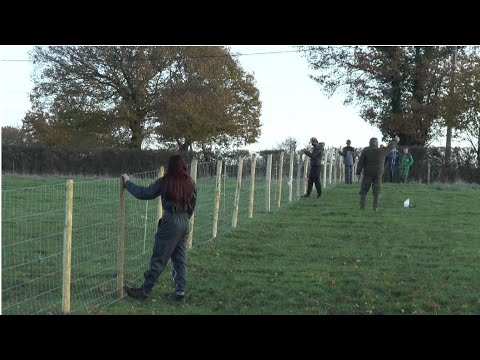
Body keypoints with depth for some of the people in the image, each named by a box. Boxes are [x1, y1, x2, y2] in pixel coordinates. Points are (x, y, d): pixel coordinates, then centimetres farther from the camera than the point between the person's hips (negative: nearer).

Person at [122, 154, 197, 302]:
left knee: (158, 259, 0)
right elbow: (192, 205, 12)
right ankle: (180, 290, 12)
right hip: (185, 223, 5)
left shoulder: (165, 182, -11)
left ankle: (144, 291, 6)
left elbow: (144, 193, -10)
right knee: (180, 258, 12)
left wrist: (128, 183, 2)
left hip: (170, 223, -5)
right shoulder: (190, 183, 4)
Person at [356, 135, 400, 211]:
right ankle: (375, 208, 5)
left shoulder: (365, 151, -5)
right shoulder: (382, 151, -2)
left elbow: (360, 162, -8)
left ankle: (362, 207, -2)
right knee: (377, 192, 8)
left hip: (367, 174, -1)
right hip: (378, 174, 1)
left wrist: (358, 172, -4)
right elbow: (390, 147, 15)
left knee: (363, 191, 4)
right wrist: (395, 140, 31)